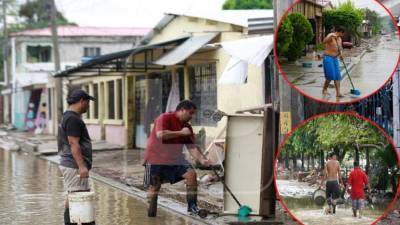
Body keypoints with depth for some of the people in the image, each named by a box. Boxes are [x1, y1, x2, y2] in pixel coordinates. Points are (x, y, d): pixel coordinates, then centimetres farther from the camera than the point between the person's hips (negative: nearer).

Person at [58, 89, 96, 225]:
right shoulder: (73, 119, -15)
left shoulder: (68, 116, 18)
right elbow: (74, 144, -22)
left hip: (70, 165, 11)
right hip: (74, 166, -11)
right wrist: (82, 166, -24)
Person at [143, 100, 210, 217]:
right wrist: (181, 133, -23)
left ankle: (192, 206, -8)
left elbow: (192, 147, 2)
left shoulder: (187, 127, 7)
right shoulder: (165, 118, -13)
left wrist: (202, 160, -16)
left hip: (175, 159, 6)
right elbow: (160, 135, -29)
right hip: (156, 158, -5)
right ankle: (151, 215, 12)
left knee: (191, 173, -13)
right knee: (154, 186, -2)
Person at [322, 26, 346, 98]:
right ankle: (324, 89, 11)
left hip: (335, 58, 8)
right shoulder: (330, 36, -13)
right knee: (330, 76, -10)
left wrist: (340, 54, -5)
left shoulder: (339, 39, 12)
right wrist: (331, 36, -50)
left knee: (337, 76, -2)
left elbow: (340, 49, 17)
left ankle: (338, 93, -4)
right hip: (328, 58, -8)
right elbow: (324, 41, -33)